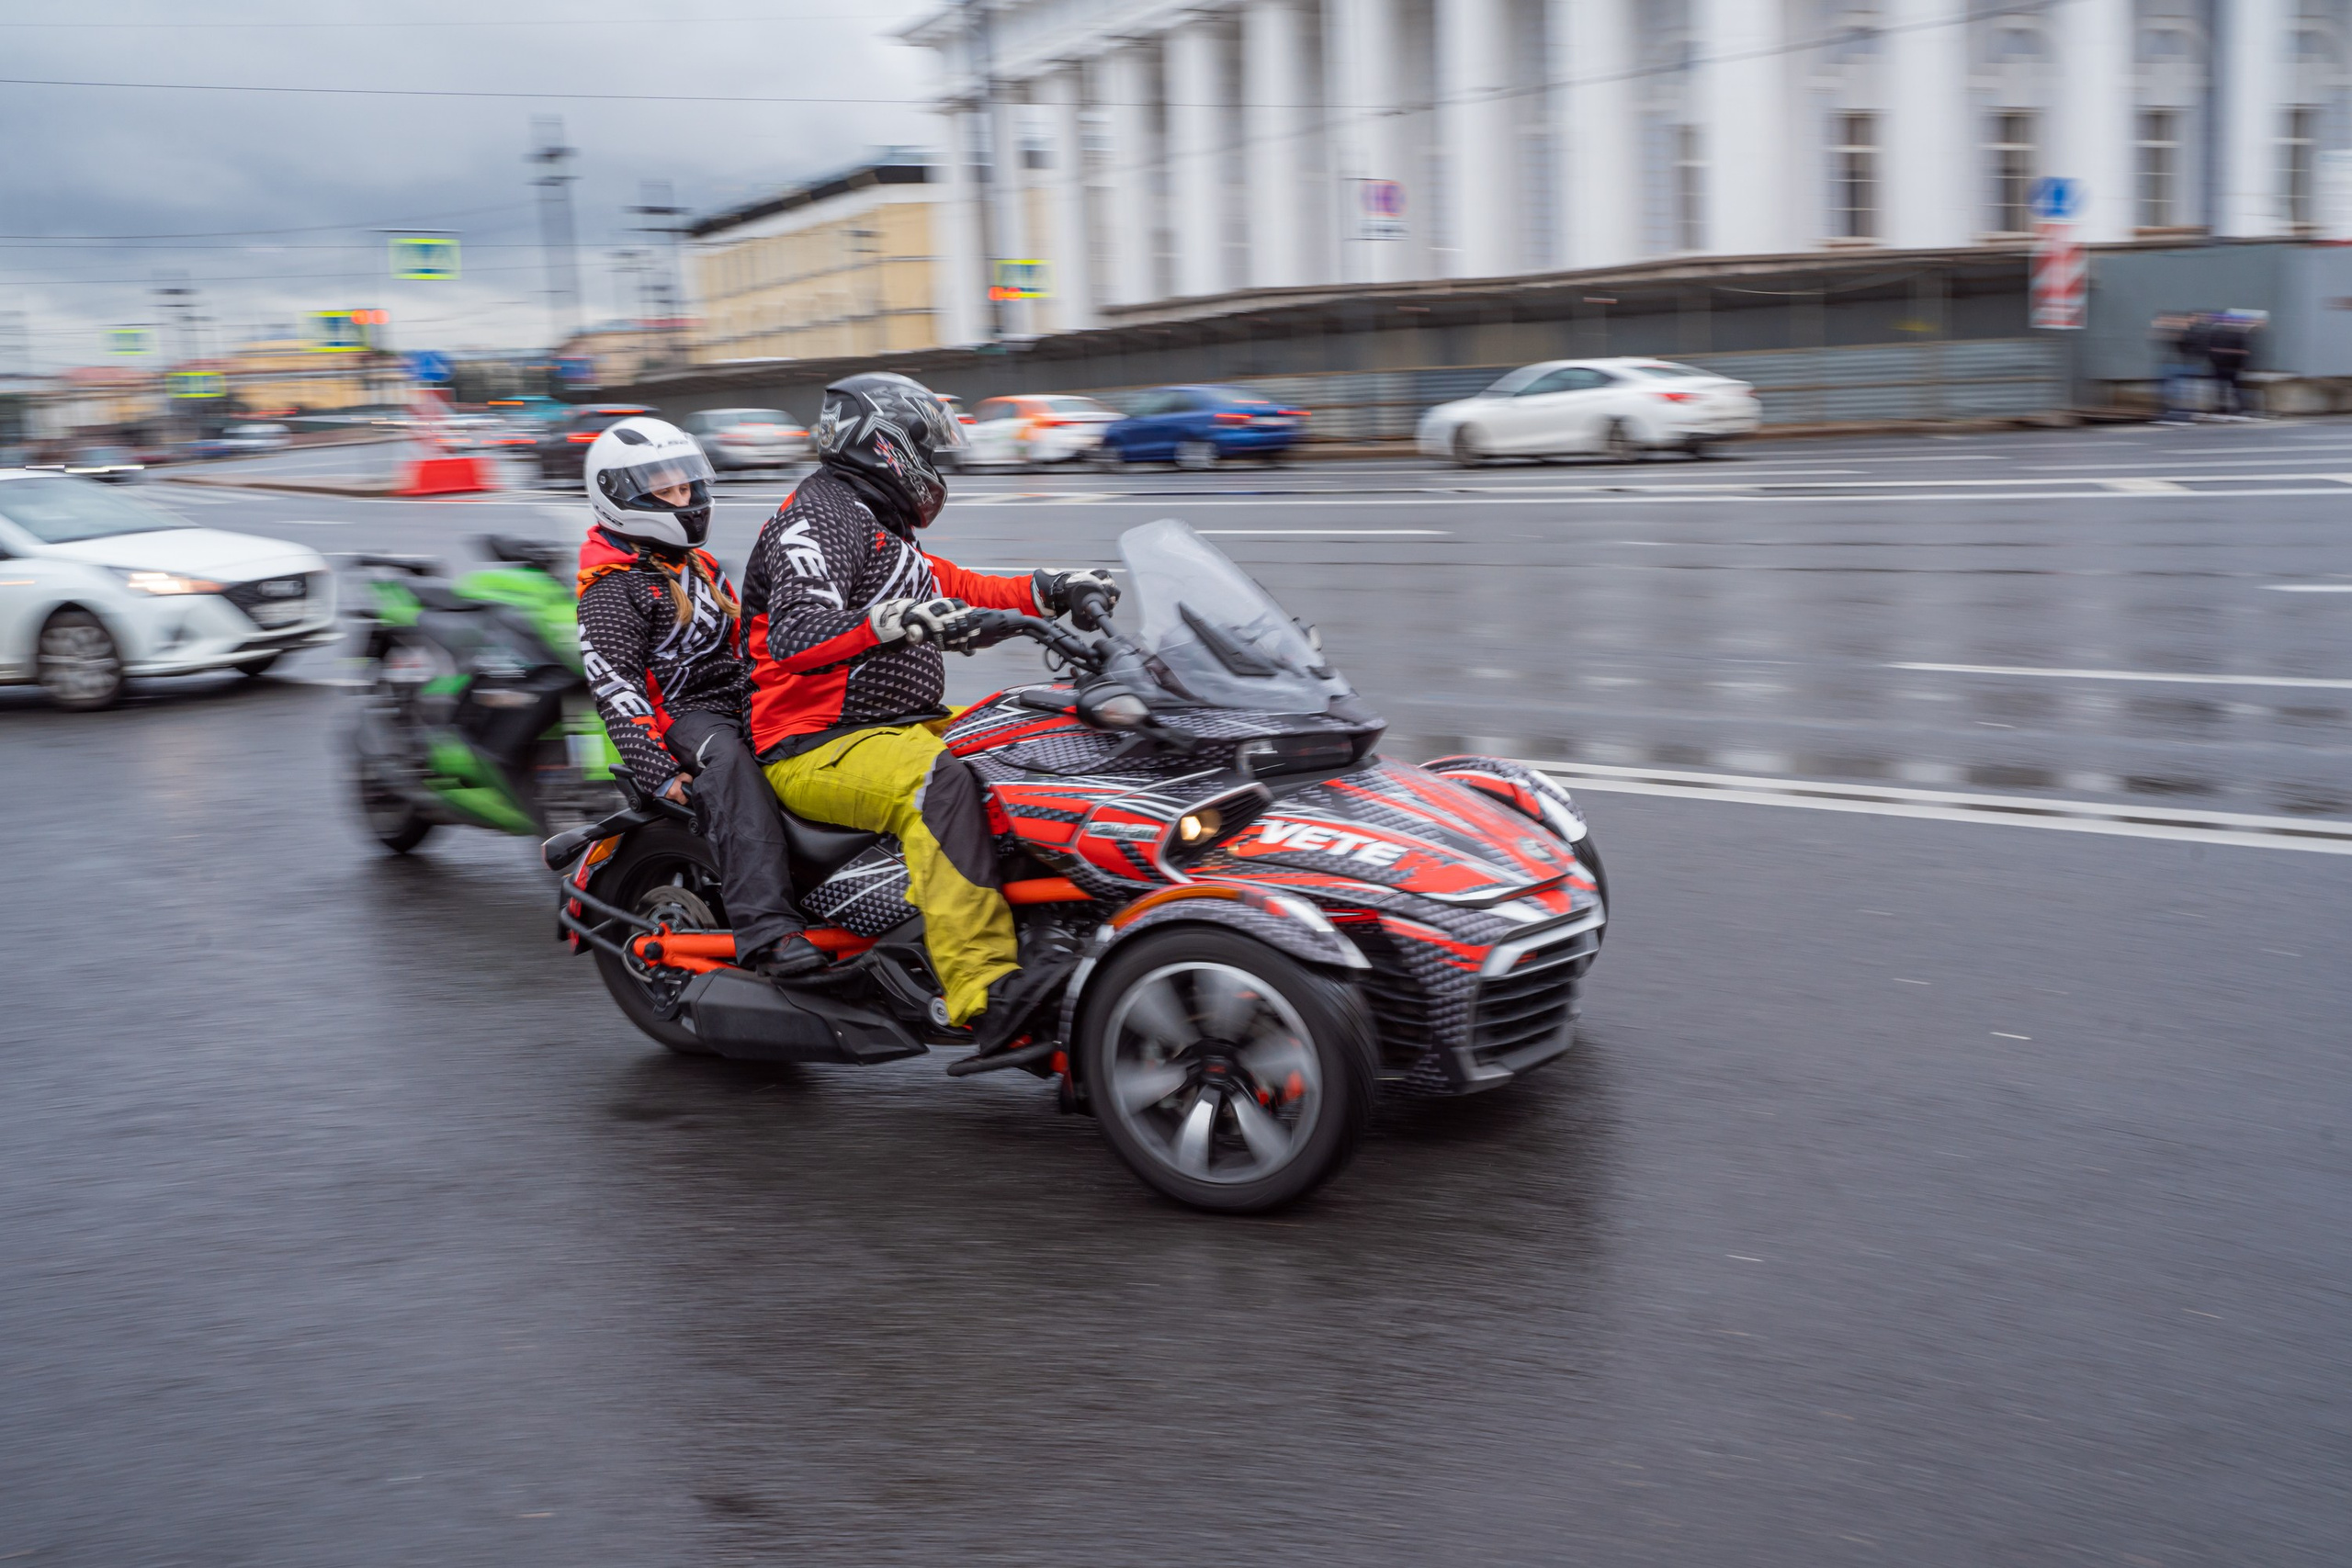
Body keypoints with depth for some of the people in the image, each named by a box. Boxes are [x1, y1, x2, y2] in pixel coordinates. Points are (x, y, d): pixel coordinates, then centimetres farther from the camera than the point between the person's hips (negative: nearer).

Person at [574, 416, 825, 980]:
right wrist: (659, 771, -26)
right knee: (726, 762, -40)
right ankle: (765, 930, -53)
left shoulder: (696, 564, 22)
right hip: (678, 717, -9)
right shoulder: (613, 587, -5)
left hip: (740, 705, 9)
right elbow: (615, 687, -15)